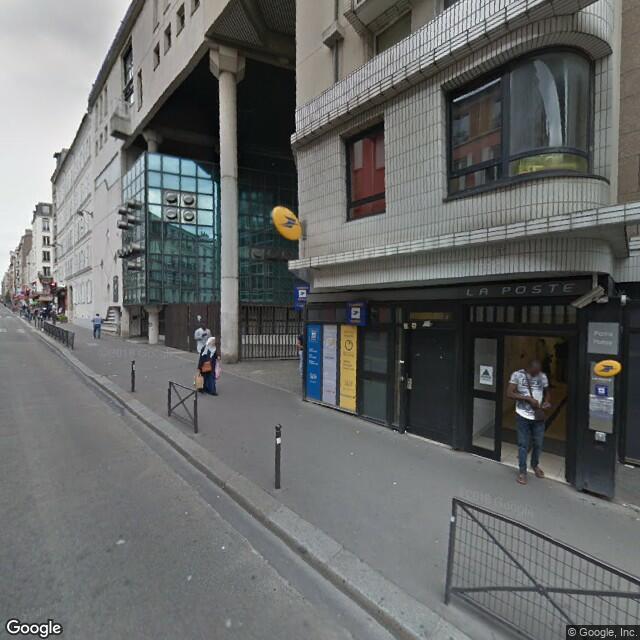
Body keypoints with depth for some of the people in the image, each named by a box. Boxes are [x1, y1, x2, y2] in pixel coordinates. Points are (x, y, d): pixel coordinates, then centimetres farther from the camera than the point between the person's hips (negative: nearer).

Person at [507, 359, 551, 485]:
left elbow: (546, 392, 16)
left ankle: (535, 465, 43)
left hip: (539, 416, 4)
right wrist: (528, 398, -21)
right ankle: (522, 471, 20)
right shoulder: (517, 375, -10)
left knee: (538, 443, 16)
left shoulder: (543, 377, 1)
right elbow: (509, 393, -15)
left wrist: (546, 401, -5)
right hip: (523, 416, -3)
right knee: (523, 444, 5)